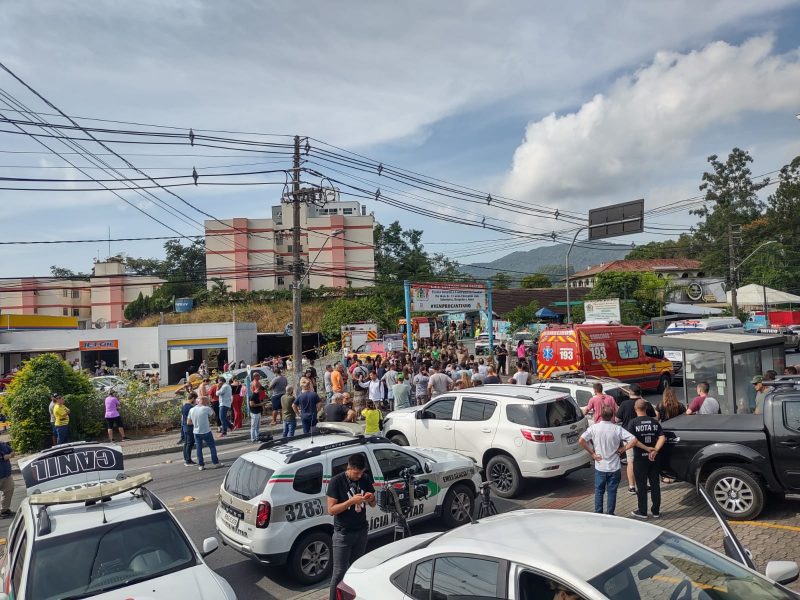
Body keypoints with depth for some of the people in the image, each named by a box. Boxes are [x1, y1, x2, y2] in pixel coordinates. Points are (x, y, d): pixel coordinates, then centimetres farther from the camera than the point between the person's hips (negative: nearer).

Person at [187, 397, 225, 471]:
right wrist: (208, 406, 6)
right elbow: (213, 414, 6)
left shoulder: (192, 410, 0)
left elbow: (188, 422, 4)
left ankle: (201, 465, 14)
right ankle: (216, 463, 12)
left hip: (196, 432, 4)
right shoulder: (206, 409, -14)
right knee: (212, 446, 8)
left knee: (199, 448, 11)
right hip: (206, 432, -4)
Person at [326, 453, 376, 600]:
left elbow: (372, 504, 9)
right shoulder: (336, 481, -15)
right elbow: (331, 510, -16)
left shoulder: (366, 479, -2)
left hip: (361, 531, 4)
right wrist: (351, 501, -27)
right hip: (343, 534, -4)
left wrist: (371, 499, -14)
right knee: (339, 572, 1)